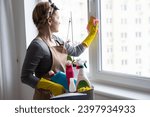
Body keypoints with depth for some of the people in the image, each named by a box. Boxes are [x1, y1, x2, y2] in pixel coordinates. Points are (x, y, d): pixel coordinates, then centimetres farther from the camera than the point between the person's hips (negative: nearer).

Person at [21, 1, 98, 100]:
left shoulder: (56, 40, 7)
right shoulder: (37, 46, -19)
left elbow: (76, 51, 24)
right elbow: (26, 77, -20)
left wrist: (92, 34, 25)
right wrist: (52, 86, -26)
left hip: (61, 95, 8)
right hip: (46, 98, -8)